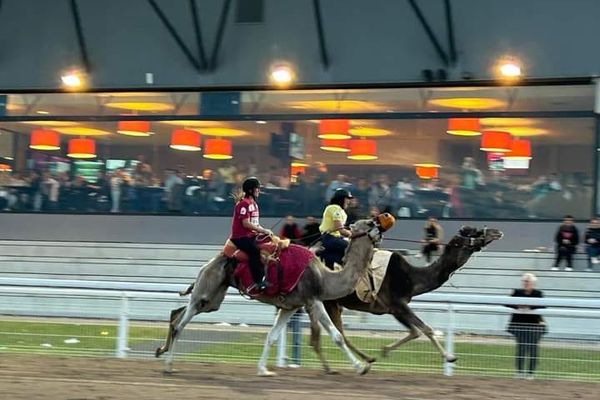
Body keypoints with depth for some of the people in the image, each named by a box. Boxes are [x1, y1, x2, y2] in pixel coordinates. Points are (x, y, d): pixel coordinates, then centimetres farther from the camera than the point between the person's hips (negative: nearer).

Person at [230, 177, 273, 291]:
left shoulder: (254, 204, 17)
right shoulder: (244, 203, -12)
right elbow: (246, 223, -19)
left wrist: (264, 231, 3)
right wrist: (263, 231, -16)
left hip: (251, 235, 10)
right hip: (240, 237, -10)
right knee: (255, 250, -30)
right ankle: (259, 281, -33)